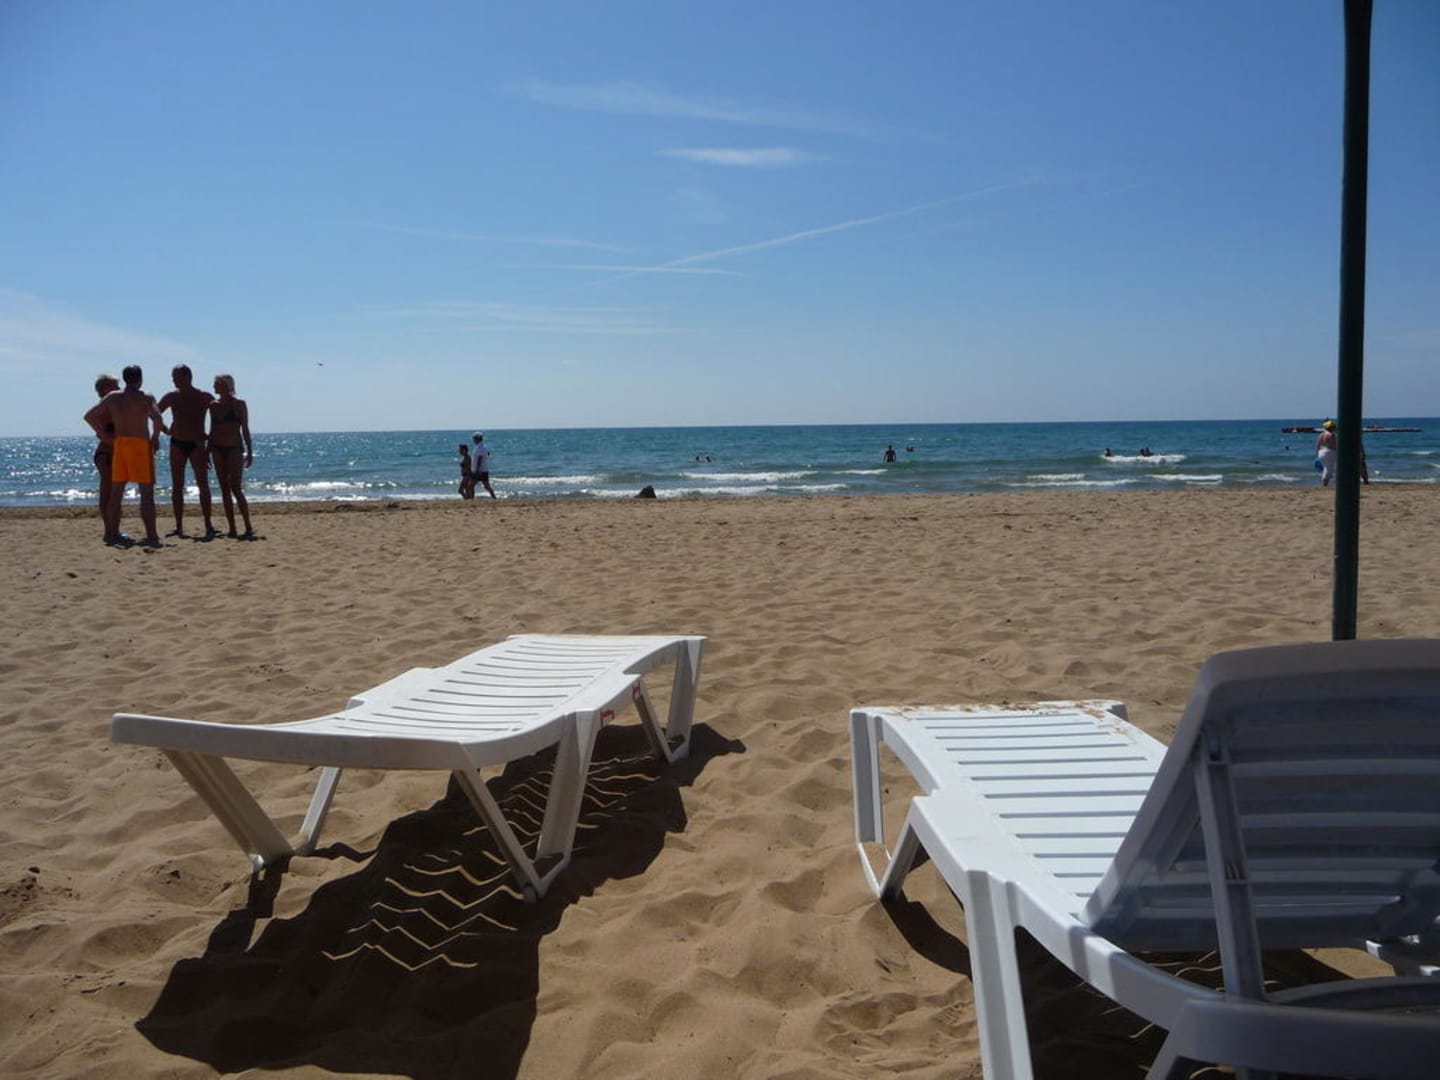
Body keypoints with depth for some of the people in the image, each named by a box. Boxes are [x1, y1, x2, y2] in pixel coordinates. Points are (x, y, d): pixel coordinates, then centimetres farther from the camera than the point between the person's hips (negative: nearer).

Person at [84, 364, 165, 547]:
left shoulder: (112, 397, 6)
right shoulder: (146, 398, -8)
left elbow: (89, 416, 10)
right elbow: (158, 419, -25)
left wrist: (102, 435, 18)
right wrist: (155, 438, -9)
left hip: (119, 444, 5)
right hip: (141, 445, -5)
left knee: (116, 492, 13)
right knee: (147, 493, -5)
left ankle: (113, 533, 18)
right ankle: (151, 536, -11)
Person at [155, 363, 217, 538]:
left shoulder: (205, 398, -2)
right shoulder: (172, 397, 6)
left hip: (197, 444, -3)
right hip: (177, 444, 3)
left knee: (203, 484, -8)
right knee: (177, 486, 3)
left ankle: (209, 525, -6)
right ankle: (179, 527, 7)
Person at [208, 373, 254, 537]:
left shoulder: (239, 404, -3)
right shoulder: (213, 405, 9)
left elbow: (245, 430, -3)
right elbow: (212, 430, 15)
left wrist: (250, 452, -8)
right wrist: (207, 451, 12)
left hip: (234, 449, -5)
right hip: (218, 449, 5)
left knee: (236, 489, -11)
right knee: (225, 490, 3)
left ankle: (249, 528, -5)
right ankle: (232, 529, 5)